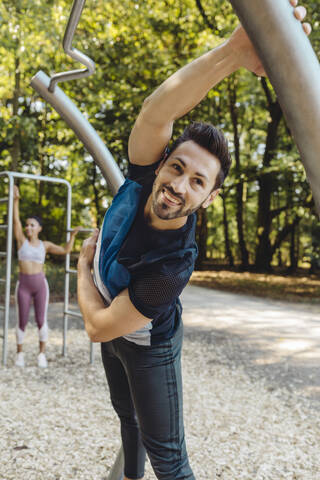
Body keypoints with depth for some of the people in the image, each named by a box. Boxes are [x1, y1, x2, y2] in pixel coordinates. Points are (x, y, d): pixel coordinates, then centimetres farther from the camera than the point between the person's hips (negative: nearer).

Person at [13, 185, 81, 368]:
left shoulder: (45, 245, 6)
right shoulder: (22, 241, 3)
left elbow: (66, 250, 7)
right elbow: (16, 220, -5)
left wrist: (73, 235, 2)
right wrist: (16, 200, -12)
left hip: (40, 284, 0)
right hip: (23, 285, 0)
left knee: (41, 320, -3)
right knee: (22, 321, 3)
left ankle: (42, 354, 11)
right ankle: (20, 353, 20)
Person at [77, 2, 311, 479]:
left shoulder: (173, 265, -40)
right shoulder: (143, 178, -25)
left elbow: (98, 326, -32)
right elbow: (156, 113, -45)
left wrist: (84, 265, -15)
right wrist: (232, 51, -55)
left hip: (147, 345, -6)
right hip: (114, 336, 6)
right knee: (128, 416, 27)